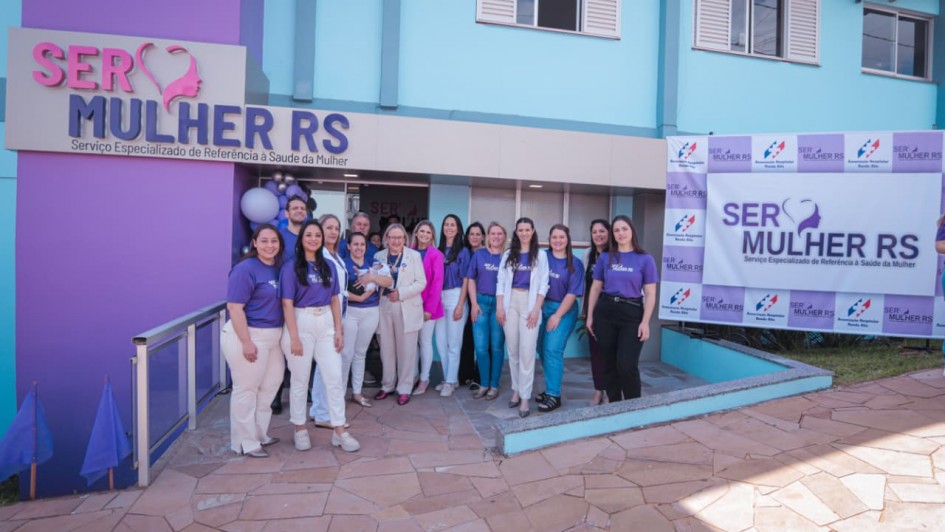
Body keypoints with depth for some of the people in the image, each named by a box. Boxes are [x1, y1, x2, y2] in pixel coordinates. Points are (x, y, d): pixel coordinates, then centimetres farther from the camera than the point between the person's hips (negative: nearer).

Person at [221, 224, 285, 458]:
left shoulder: (279, 268, 7)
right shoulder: (246, 269, -14)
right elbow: (235, 307, -19)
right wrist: (246, 342, -22)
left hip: (272, 336, 8)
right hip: (248, 335, -8)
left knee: (270, 386, 17)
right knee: (246, 389, 3)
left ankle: (259, 434, 34)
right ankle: (246, 443, 17)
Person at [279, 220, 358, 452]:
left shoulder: (329, 267, 8)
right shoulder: (291, 267, -5)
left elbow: (335, 300, 10)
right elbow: (287, 304, -10)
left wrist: (339, 331, 5)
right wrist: (294, 337, -14)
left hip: (326, 324, 4)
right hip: (301, 324, -4)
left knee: (335, 378, 3)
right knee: (300, 380, 8)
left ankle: (339, 431, 12)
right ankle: (300, 429, 25)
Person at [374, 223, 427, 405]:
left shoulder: (414, 256, 1)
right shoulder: (379, 256, 8)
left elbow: (421, 282, -5)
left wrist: (401, 293, -15)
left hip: (407, 309, -2)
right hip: (384, 307, 3)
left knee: (406, 350, 2)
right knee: (386, 349, 9)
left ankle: (404, 388, 13)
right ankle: (387, 385, 24)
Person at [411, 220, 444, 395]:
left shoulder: (436, 254, -7)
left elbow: (437, 282, -10)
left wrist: (430, 307, -14)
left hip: (427, 304, -4)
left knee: (425, 341, 4)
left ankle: (424, 378, 15)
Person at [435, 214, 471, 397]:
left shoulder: (463, 251, -3)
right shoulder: (439, 250, 9)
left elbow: (465, 280, -5)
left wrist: (460, 305, -12)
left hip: (455, 296, -5)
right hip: (439, 297, 5)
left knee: (453, 342, 1)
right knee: (441, 342, 9)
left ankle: (451, 381, 11)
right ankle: (449, 378, 23)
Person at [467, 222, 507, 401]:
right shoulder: (479, 254, 7)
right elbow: (471, 279, 7)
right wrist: (474, 303, -1)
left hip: (500, 304, -1)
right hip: (481, 302, 2)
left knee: (497, 347, 5)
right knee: (481, 347, 2)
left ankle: (494, 385, 17)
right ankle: (484, 384, 17)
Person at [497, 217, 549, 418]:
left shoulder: (540, 256, 6)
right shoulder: (508, 254, 11)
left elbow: (543, 285, 0)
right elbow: (500, 282, 8)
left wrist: (536, 309, -9)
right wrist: (499, 307, -2)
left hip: (530, 303, -2)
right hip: (510, 303, 3)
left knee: (527, 351, -7)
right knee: (512, 350, 7)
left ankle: (525, 398, -2)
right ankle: (516, 391, 20)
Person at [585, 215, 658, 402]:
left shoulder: (645, 259, 0)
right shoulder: (605, 257, 7)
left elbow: (650, 294, -2)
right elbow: (595, 288, 10)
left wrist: (645, 322, -9)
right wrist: (590, 316, 6)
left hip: (632, 313, -3)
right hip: (605, 312, 3)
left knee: (626, 365, -10)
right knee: (608, 364, 9)